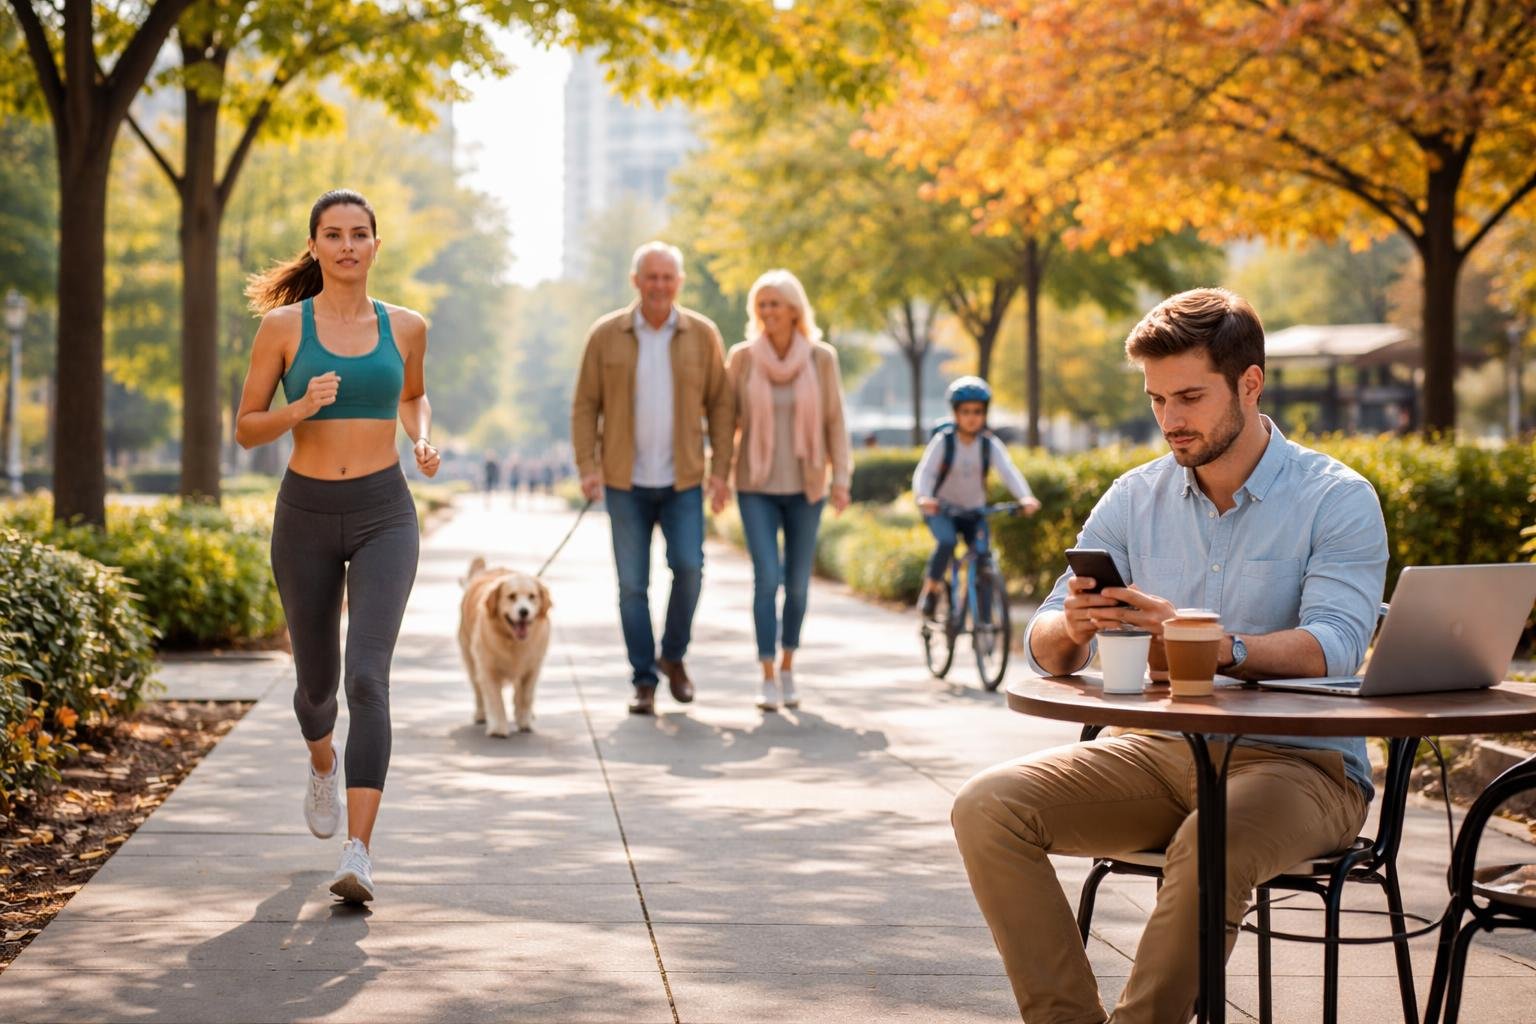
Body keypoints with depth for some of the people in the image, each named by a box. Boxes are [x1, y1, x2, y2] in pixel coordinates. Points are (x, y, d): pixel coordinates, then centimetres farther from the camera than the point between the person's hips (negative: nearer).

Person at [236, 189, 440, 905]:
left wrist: (424, 442, 3)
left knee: (368, 678, -18)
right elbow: (245, 429, 1)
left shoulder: (405, 327, 3)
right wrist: (301, 409, -18)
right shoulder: (283, 325, -2)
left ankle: (358, 854, -22)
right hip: (306, 516, 1)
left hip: (384, 515, -1)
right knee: (317, 680, 15)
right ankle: (322, 762, 52)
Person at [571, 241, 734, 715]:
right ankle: (644, 682, 10)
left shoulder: (703, 335, 1)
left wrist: (720, 470, -3)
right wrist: (587, 466, -8)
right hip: (626, 481, 0)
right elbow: (585, 405, 2)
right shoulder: (606, 334, 0)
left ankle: (673, 655, 11)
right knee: (632, 583, 1)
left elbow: (720, 406, 4)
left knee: (688, 567, -13)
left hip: (682, 480, 0)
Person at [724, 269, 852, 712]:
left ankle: (788, 667, 25)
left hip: (804, 485, 1)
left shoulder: (821, 358, -3)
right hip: (757, 486, -1)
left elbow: (834, 421, 1)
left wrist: (841, 478, -2)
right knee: (767, 577, -11)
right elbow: (728, 418, 4)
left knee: (798, 581, 7)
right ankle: (768, 677, -5)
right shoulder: (742, 358, -3)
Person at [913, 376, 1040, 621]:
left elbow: (1009, 471, -24)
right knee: (946, 542, -31)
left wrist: (1025, 497, -44)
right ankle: (930, 590, -10)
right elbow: (923, 472, -25)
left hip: (974, 513, 2)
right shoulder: (943, 440, -14)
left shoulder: (991, 444, -10)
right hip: (941, 509, -2)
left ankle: (984, 619, -2)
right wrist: (923, 497, -48)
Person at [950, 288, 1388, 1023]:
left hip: (1299, 763, -5)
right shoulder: (1134, 500, 8)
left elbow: (1332, 648, -22)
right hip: (1164, 751, 5)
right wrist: (1072, 628, -23)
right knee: (988, 807, -16)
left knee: (1212, 845, -38)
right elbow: (1043, 648, 3)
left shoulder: (1337, 500, -6)